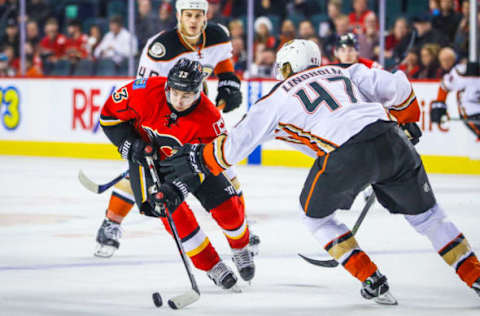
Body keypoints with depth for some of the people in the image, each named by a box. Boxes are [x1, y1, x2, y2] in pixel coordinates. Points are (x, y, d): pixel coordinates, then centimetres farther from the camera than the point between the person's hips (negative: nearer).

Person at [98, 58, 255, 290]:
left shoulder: (209, 118, -31)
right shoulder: (147, 92, -31)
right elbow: (110, 115, -16)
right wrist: (131, 145, -26)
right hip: (148, 156, 0)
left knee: (227, 205, -6)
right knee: (173, 212, -19)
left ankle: (240, 248, 29)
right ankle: (212, 267, -2)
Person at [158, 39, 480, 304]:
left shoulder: (278, 98, 19)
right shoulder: (343, 72, 28)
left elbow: (236, 143, 18)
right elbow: (398, 88, 19)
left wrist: (198, 161, 31)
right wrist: (407, 124, 35)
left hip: (347, 155, -4)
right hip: (390, 137, 4)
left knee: (317, 213, 22)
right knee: (424, 211, 22)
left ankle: (372, 281, 15)